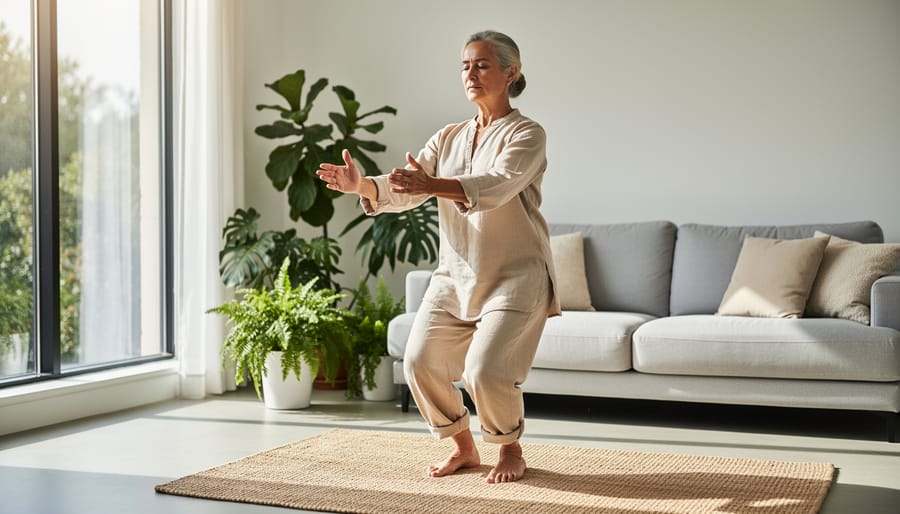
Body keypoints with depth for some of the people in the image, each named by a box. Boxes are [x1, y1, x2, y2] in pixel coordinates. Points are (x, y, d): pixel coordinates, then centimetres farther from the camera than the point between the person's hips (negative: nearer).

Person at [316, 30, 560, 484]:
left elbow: (495, 186, -28)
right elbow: (401, 192, -1)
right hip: (455, 275, 6)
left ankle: (511, 450, 10)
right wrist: (361, 185, -23)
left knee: (485, 369, -20)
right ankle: (463, 447, 18)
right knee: (419, 361, -6)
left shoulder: (526, 135, -7)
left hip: (515, 276, -6)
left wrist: (432, 185, -44)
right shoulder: (448, 138, 11)